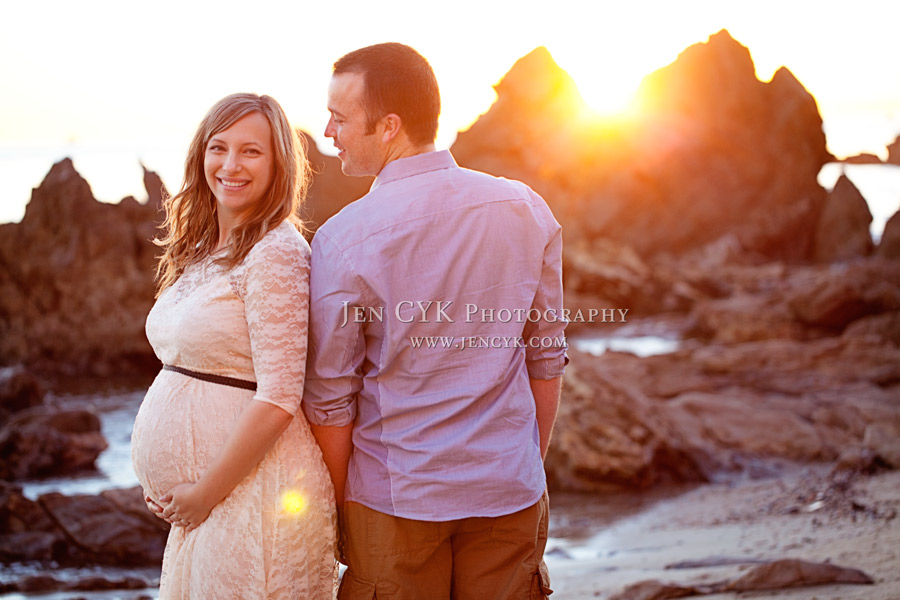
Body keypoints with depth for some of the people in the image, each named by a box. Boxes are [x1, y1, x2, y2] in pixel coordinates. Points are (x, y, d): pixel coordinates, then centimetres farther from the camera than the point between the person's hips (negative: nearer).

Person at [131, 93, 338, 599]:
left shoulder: (276, 253, -15)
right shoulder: (204, 252, 11)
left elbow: (279, 397, -19)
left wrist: (205, 492, -14)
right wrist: (177, 491, 8)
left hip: (253, 495, -8)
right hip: (200, 498, 8)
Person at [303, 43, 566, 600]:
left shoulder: (343, 239, -13)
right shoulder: (527, 210, -2)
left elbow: (329, 401, -8)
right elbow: (546, 359, 5)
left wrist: (339, 511, 5)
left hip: (394, 498, -3)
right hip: (510, 491, 3)